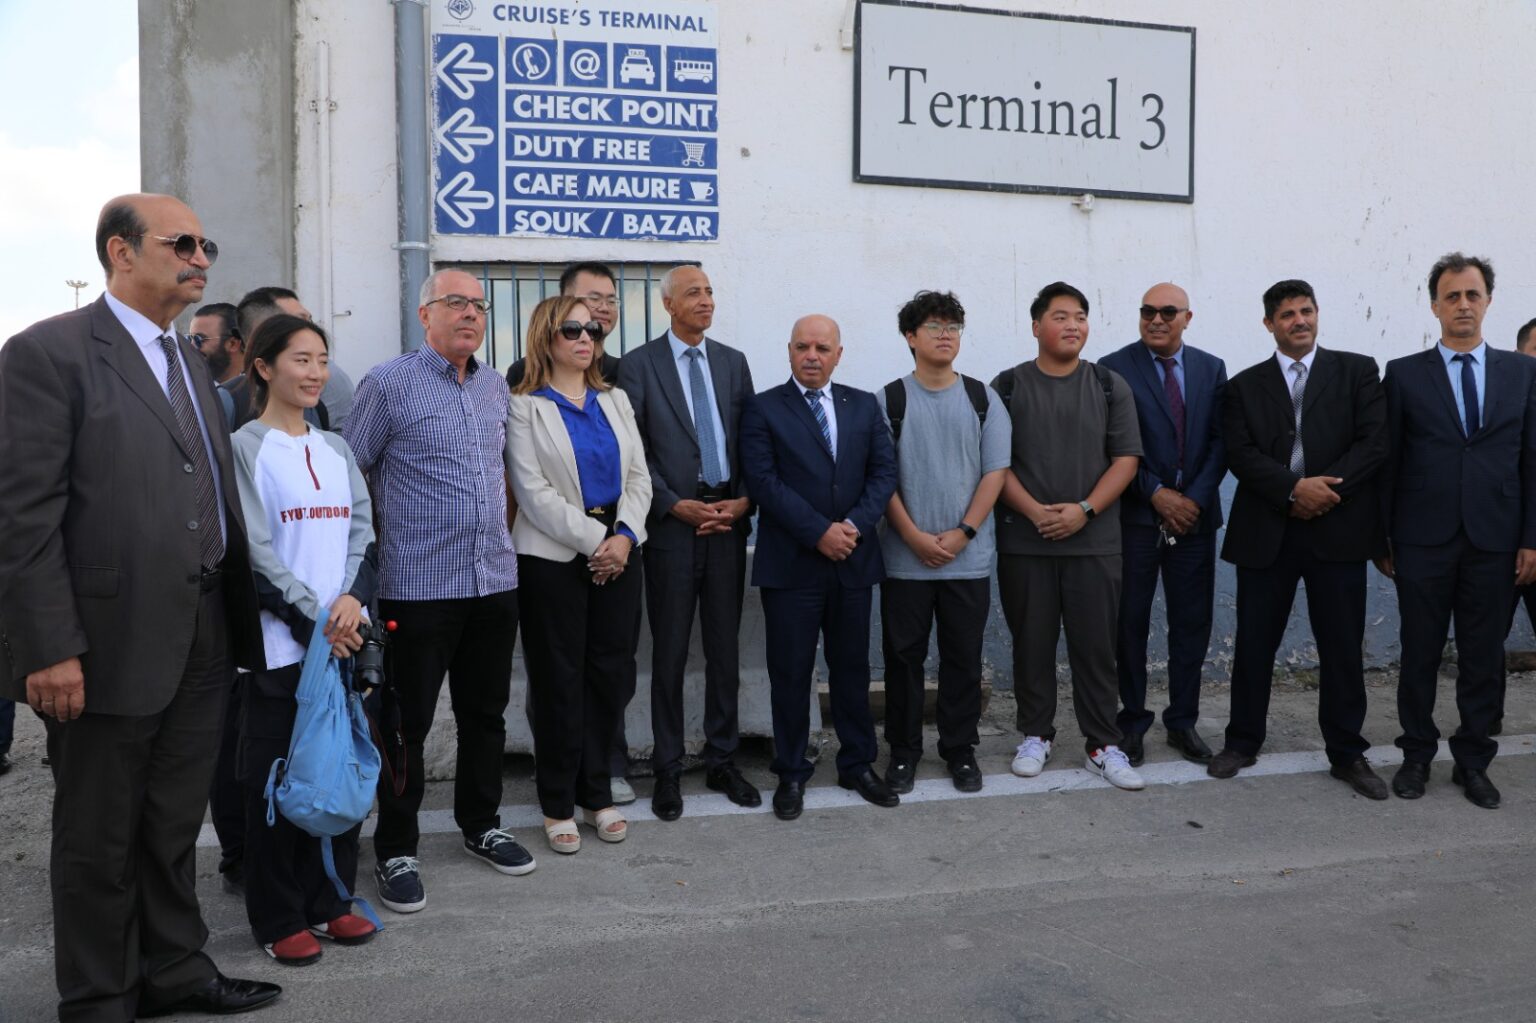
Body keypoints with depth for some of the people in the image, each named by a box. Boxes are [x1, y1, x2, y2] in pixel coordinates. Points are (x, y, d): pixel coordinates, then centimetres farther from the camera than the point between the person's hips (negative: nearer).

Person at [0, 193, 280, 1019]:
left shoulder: (189, 360, 14)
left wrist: (238, 613, 8)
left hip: (201, 640, 7)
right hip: (110, 643, -7)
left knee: (175, 825, 19)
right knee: (99, 840, 11)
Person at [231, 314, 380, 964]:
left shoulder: (335, 450, 13)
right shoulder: (245, 448, -3)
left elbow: (363, 532, 8)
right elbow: (253, 550, -10)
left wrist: (352, 599, -10)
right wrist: (313, 617, -13)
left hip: (342, 637, 5)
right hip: (278, 640, -5)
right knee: (273, 776, 3)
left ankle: (329, 900, 23)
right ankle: (278, 919, 15)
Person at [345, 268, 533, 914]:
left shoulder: (495, 387, 12)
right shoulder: (388, 383, -7)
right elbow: (349, 474, -3)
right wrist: (387, 532, 3)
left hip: (495, 578, 6)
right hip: (419, 586, -6)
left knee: (485, 713, 15)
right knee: (408, 722, 3)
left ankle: (480, 825, 32)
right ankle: (396, 851, 16)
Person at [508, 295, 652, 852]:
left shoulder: (615, 400, 13)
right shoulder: (525, 407, -3)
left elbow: (638, 476, 7)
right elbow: (534, 492, -11)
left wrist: (625, 536, -9)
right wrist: (594, 541, -15)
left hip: (619, 551, 5)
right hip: (554, 556, -4)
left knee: (611, 674, 7)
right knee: (559, 680, 4)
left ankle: (597, 793, 23)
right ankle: (558, 804, 17)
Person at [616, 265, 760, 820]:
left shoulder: (733, 362, 11)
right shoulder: (639, 365, -1)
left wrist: (745, 501, -5)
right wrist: (677, 506, -12)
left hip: (728, 523, 4)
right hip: (672, 523, -3)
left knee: (724, 650, 10)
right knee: (669, 654, 4)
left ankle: (722, 761, 23)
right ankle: (668, 770, 16)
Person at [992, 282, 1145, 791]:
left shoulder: (1110, 386, 7)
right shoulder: (1008, 386, 4)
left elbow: (1125, 459, 1)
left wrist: (1084, 510, -12)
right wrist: (1033, 511, -14)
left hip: (1093, 540, 1)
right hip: (1023, 540, 0)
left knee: (1096, 645, 4)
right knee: (1032, 644, 8)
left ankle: (1103, 745, 14)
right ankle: (1036, 735, 22)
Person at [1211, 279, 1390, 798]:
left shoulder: (1357, 371, 8)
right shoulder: (1244, 385, 9)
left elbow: (1374, 442, -2)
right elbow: (1240, 454, -3)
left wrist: (1328, 490, -13)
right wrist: (1294, 488, -17)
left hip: (1338, 527, 0)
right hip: (1265, 531, 1)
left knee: (1342, 646, 5)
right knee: (1254, 643, 7)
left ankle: (1347, 753, 18)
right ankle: (1243, 742, 21)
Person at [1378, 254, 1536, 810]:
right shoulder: (1404, 374, 2)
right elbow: (1388, 462, 2)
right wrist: (1380, 538, -1)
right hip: (1424, 541, -1)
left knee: (1484, 659, 8)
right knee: (1419, 655, 7)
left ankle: (1473, 762, 21)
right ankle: (1417, 756, 21)